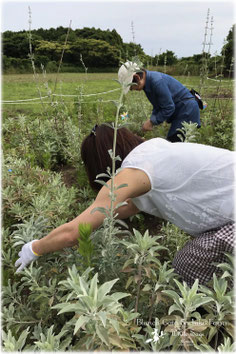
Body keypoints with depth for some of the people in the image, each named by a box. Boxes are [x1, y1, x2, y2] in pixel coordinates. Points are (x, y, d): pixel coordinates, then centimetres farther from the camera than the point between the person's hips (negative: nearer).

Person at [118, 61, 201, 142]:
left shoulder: (157, 81, -25)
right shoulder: (148, 81, 5)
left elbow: (169, 108, -23)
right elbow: (158, 106, 13)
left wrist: (152, 122, -16)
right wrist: (151, 120, -1)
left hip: (187, 109, -9)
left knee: (173, 143, -14)